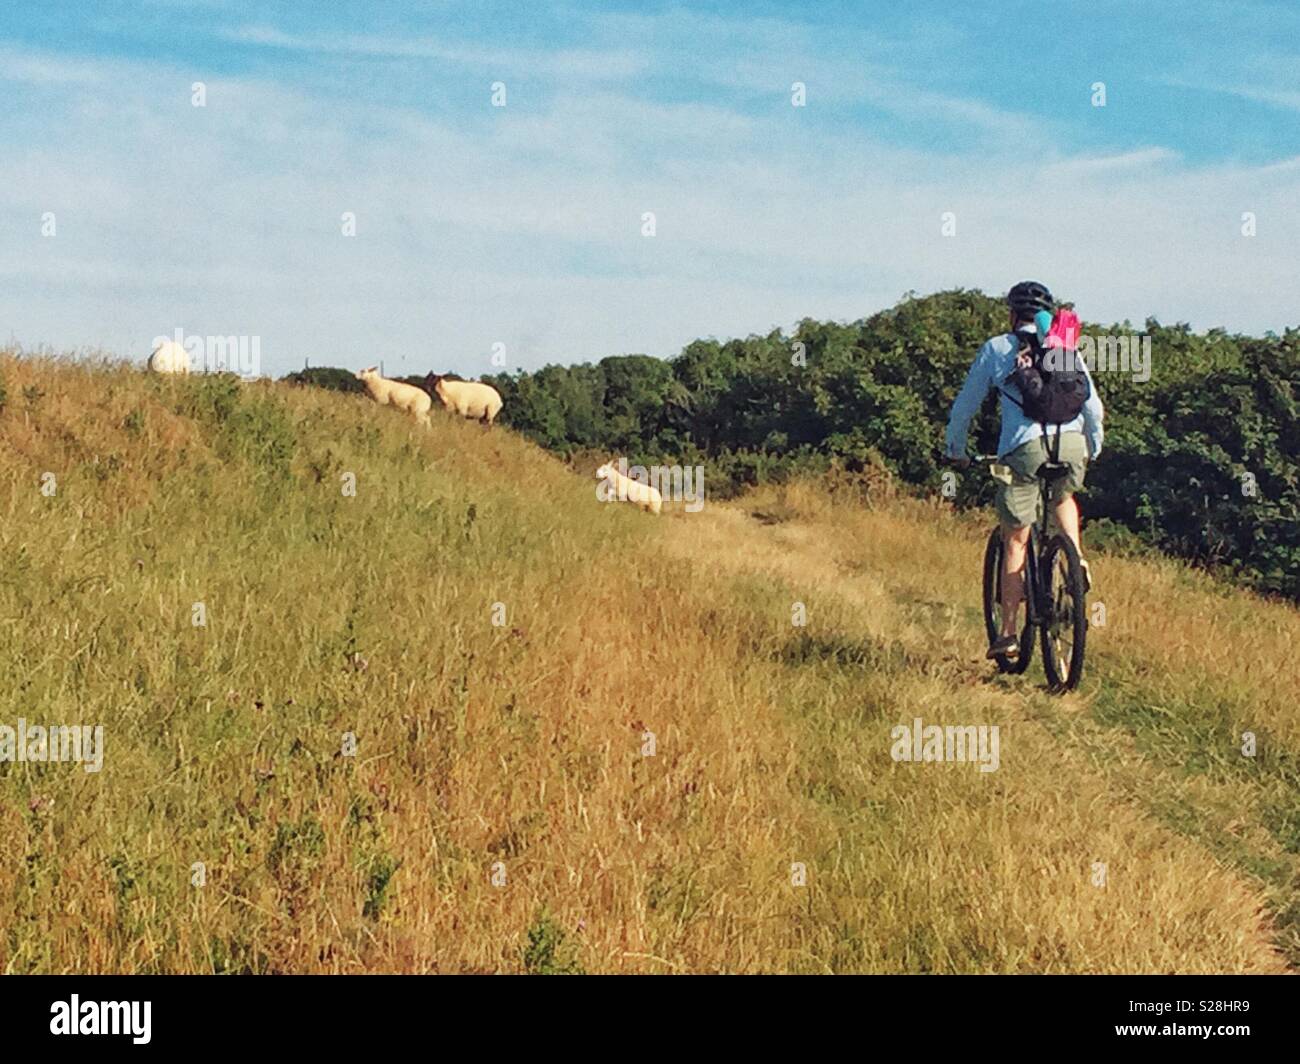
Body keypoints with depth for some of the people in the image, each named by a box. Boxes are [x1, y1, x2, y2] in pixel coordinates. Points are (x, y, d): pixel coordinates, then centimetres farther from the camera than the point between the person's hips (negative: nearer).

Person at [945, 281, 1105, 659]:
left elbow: (965, 404, 18)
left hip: (1025, 446, -2)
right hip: (1072, 442, 3)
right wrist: (1093, 450, 38)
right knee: (1063, 497, 36)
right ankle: (1077, 562, 14)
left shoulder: (996, 348, 14)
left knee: (1015, 541, 7)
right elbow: (1094, 407, 22)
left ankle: (1008, 633, 6)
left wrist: (956, 450, 32)